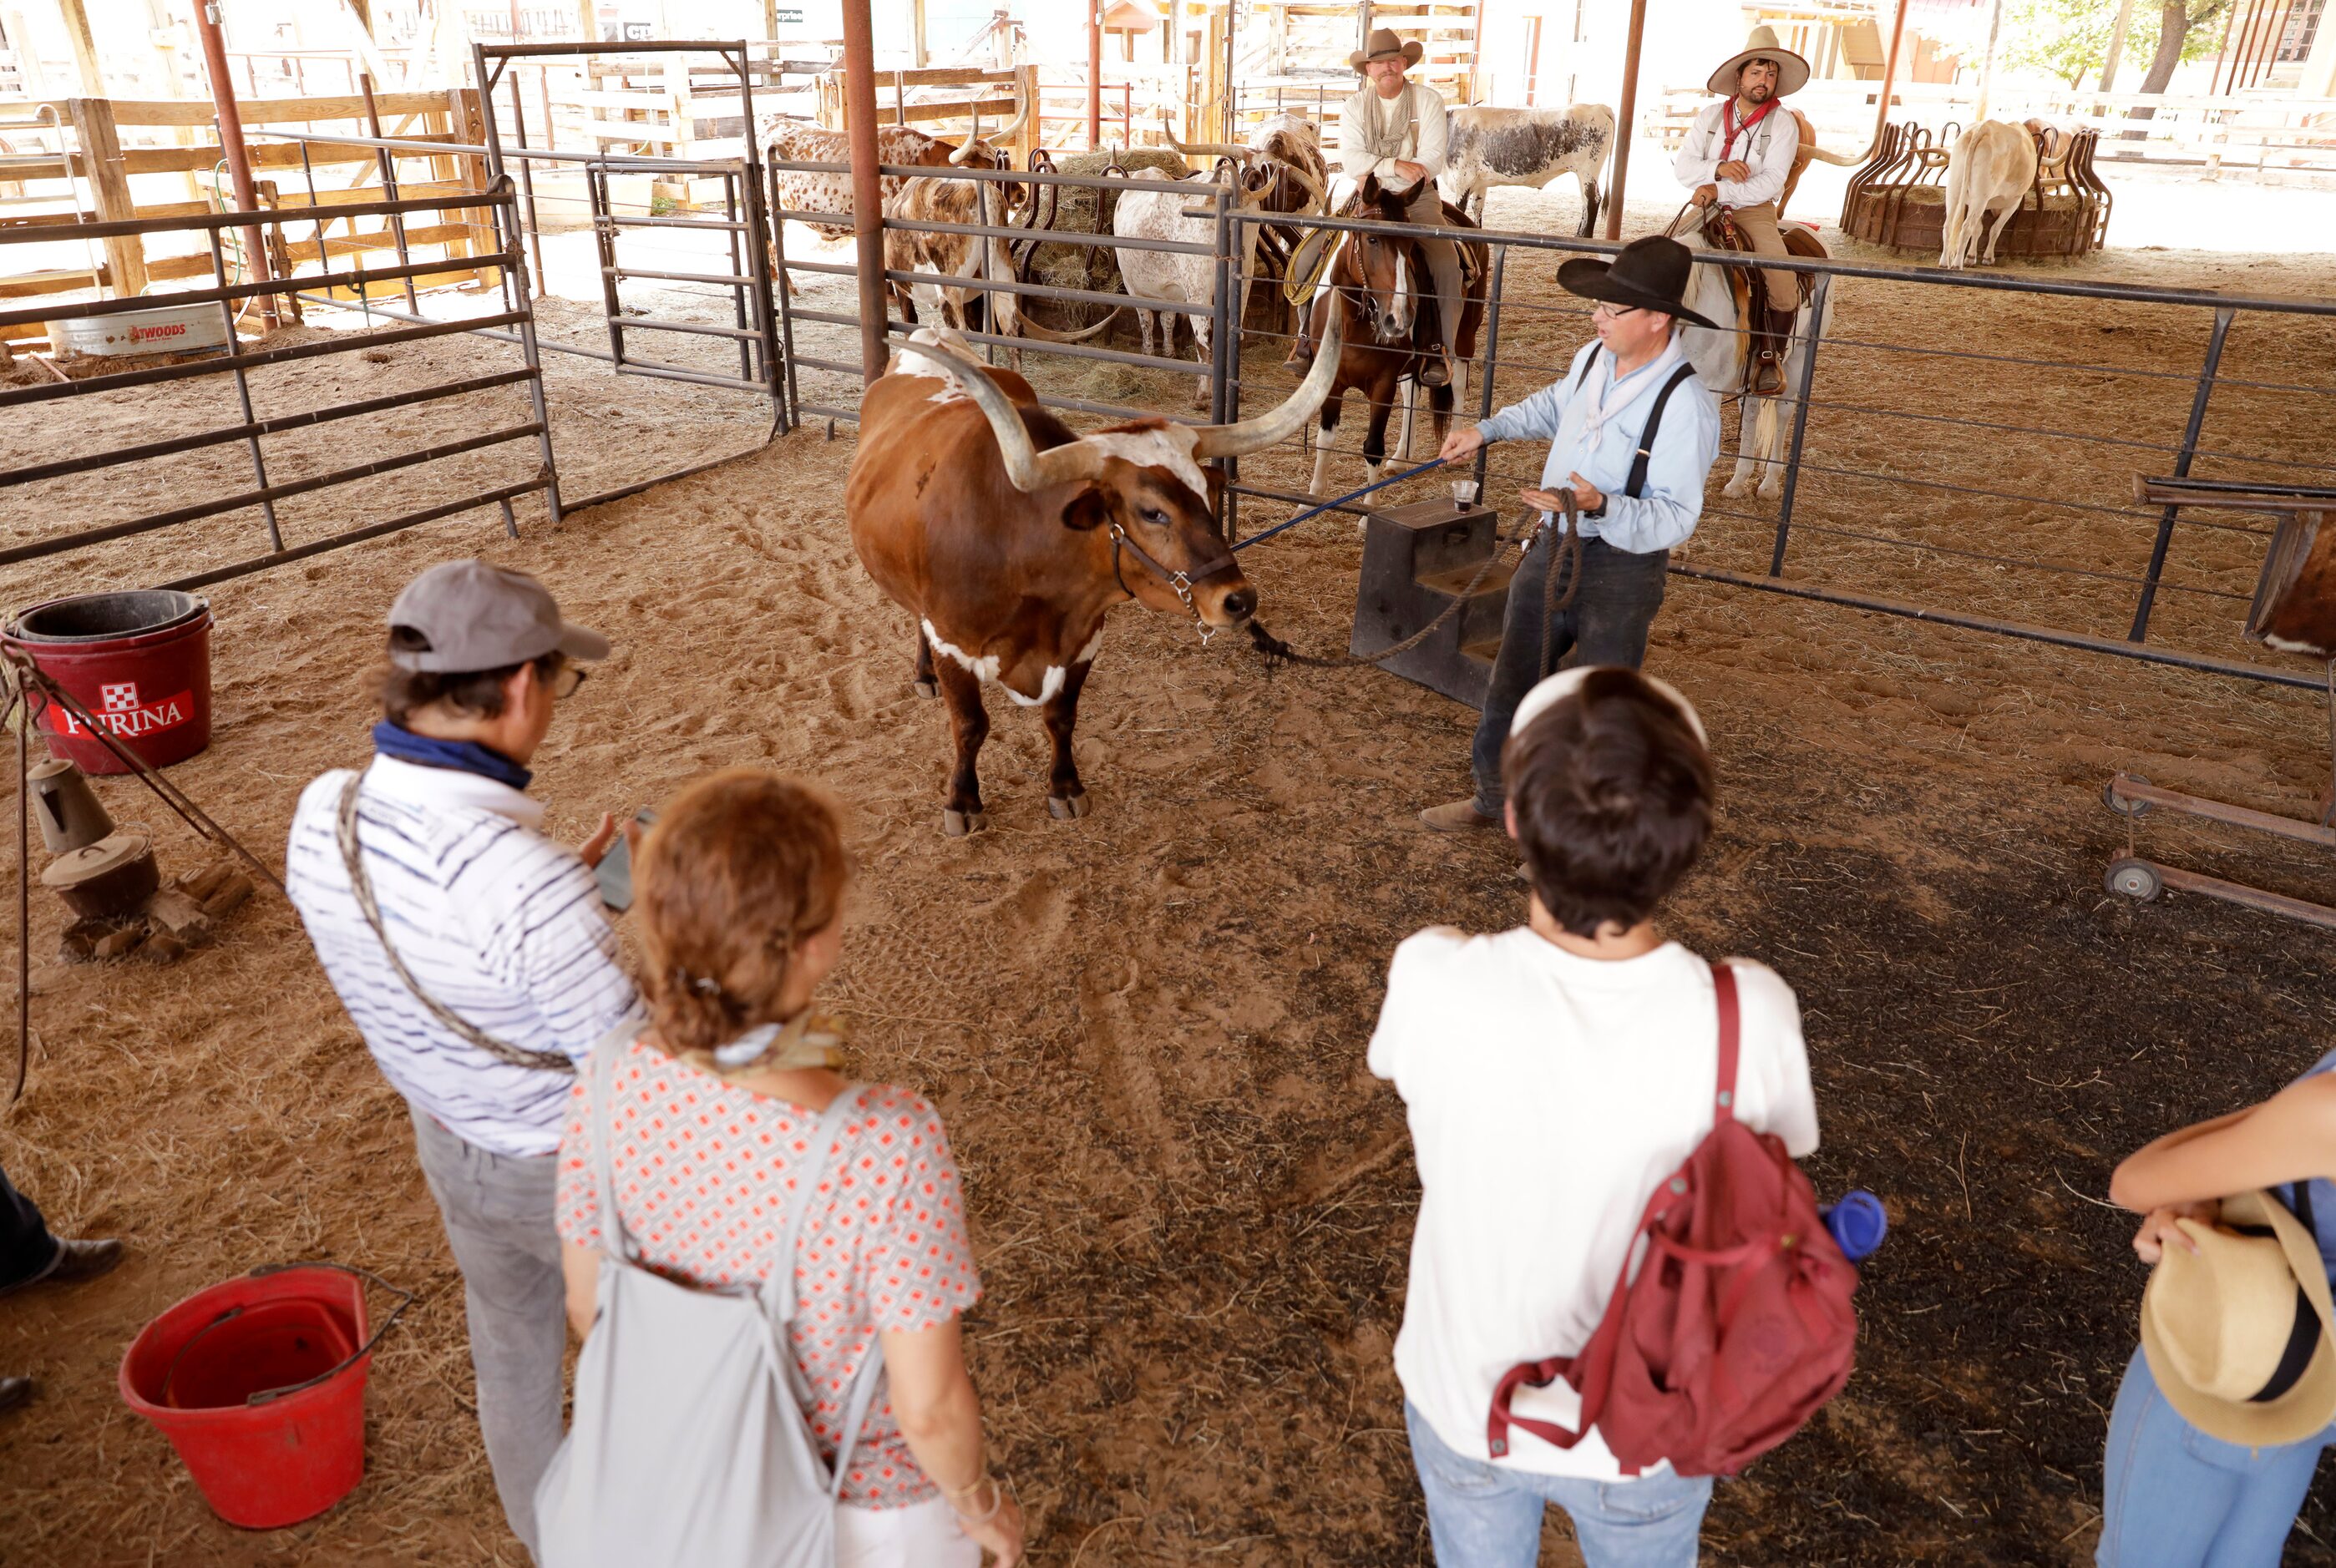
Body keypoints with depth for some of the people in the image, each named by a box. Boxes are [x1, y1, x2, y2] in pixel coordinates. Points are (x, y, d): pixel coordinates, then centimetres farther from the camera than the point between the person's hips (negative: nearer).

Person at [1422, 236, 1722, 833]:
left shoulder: (1686, 403, -23)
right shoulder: (1594, 358, -1)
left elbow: (1675, 516, -26)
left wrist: (1600, 505, -40)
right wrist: (1486, 431, 21)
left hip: (1621, 570, -7)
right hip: (1551, 549, 7)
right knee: (1510, 681, 18)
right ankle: (1494, 797, 40)